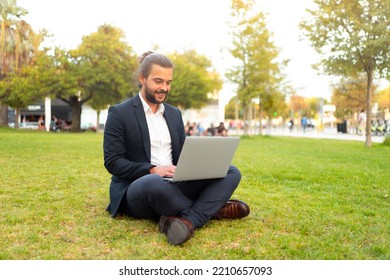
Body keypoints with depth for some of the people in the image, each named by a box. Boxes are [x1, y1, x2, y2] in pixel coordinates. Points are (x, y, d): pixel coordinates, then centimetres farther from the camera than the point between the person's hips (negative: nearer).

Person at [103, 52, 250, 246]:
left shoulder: (174, 113, 16)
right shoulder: (119, 113, -2)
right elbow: (112, 162, -9)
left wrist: (191, 168, -9)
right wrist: (152, 170, -22)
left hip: (173, 185, 6)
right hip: (136, 189, -5)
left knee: (232, 172, -11)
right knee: (154, 184, -42)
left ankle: (188, 220, -33)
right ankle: (211, 208, -15)